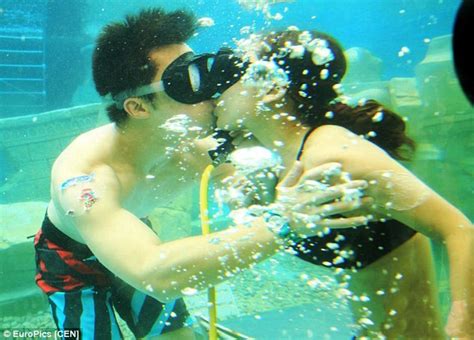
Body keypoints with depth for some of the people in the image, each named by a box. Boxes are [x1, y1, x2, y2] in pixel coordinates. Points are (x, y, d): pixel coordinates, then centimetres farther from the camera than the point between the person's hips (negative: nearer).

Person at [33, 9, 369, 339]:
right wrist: (280, 221, -61)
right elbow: (156, 275, -57)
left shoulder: (194, 147, -26)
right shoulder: (82, 174, -43)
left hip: (133, 241, 5)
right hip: (71, 263, -4)